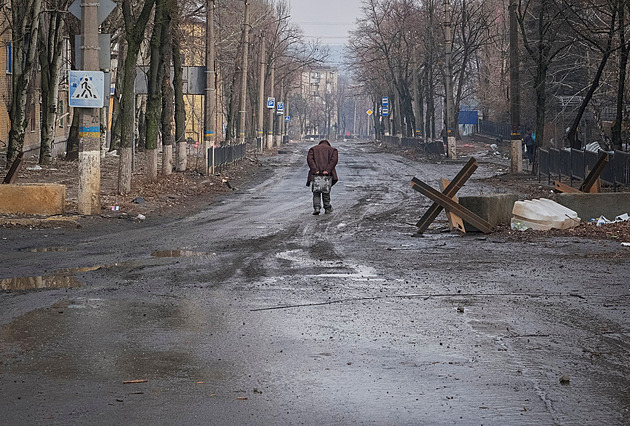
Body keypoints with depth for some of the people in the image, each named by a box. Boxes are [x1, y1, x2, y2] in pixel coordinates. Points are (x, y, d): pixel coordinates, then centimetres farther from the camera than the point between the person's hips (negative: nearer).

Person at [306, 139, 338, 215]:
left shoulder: (313, 149, 16)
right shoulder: (332, 149, 15)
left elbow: (309, 159, -2)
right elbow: (334, 160, -4)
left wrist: (315, 170, -11)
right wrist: (327, 170, -12)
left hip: (316, 173, 0)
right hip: (327, 174, 0)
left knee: (316, 192, 4)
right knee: (326, 192, 11)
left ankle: (316, 207, -12)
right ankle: (327, 208, 16)